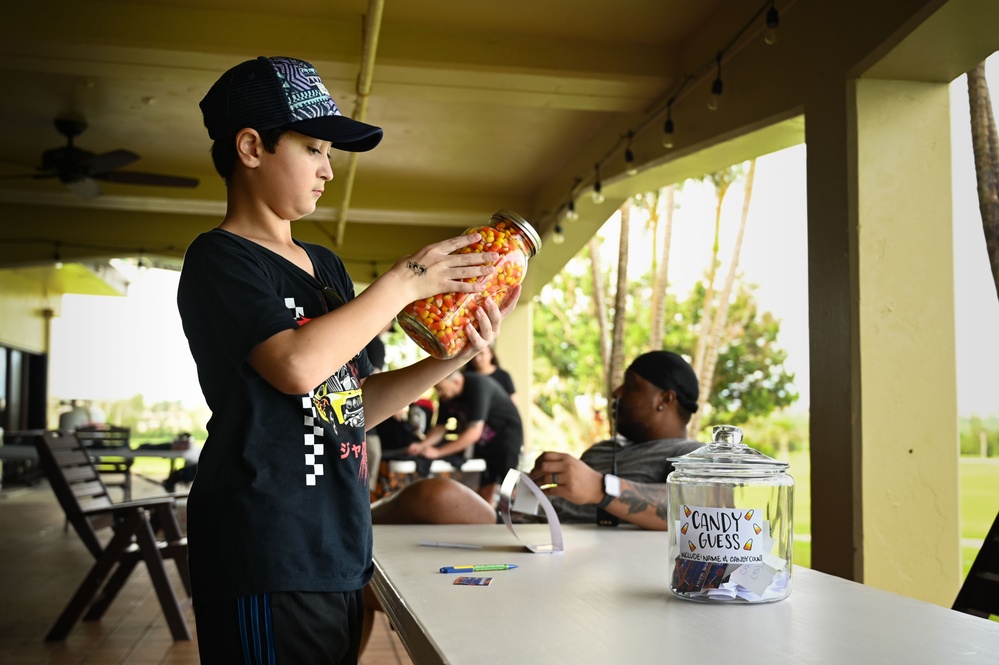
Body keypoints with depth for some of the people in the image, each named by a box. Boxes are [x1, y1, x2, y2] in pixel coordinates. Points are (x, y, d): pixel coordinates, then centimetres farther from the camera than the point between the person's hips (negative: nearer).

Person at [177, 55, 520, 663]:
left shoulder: (326, 267, 16)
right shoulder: (220, 259, -8)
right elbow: (298, 364, -25)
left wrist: (455, 358, 4)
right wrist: (405, 281, -13)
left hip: (339, 554, 8)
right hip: (266, 561, -8)